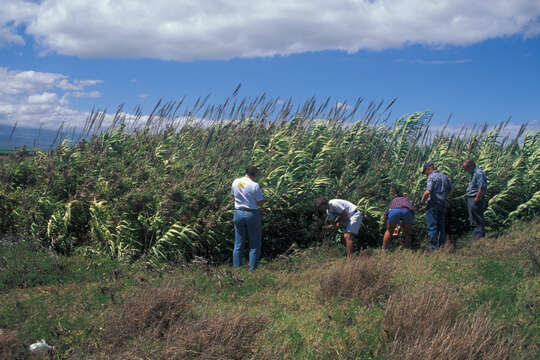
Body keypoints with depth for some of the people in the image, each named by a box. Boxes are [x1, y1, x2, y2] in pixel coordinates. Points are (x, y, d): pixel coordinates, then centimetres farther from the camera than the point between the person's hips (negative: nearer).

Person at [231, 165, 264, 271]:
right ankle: (252, 270, 8)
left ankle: (236, 268, 18)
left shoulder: (235, 182, 0)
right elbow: (260, 203, -12)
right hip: (252, 214, -5)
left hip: (238, 213, 5)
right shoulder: (254, 185, -17)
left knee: (238, 244, 14)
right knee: (254, 245, 7)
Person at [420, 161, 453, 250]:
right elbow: (450, 190, 18)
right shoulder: (444, 176, 14)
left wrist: (423, 199, -4)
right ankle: (442, 245, 14)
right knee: (441, 226, 12)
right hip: (443, 204, 7)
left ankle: (433, 247, -8)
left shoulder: (431, 176, -10)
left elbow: (428, 191, -19)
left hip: (433, 204, -7)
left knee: (432, 227, -5)